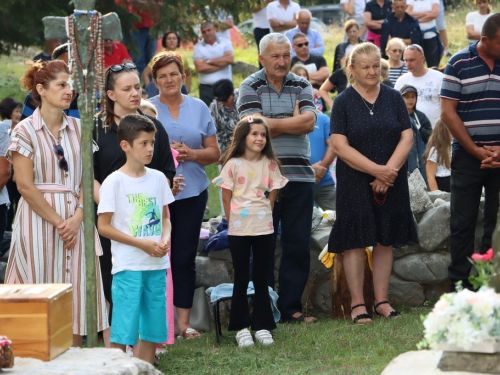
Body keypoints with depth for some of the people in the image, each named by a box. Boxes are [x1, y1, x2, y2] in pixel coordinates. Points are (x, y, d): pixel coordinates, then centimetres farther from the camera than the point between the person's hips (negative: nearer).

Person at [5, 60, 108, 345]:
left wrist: (78, 216, -10)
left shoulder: (77, 128, 10)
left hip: (76, 219, 4)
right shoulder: (25, 131, -3)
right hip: (39, 217, -4)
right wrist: (58, 221, -12)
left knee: (76, 288, 1)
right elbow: (25, 186, -8)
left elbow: (87, 178, 6)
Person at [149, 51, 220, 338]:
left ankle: (184, 321, 10)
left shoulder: (199, 108, 11)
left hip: (192, 192, 2)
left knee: (185, 257, 3)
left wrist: (191, 153, -7)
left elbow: (215, 153, 11)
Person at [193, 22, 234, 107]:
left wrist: (209, 61, -5)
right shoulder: (198, 47, 6)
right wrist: (222, 63, -5)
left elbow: (230, 59, -10)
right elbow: (200, 67, -8)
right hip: (206, 88, 0)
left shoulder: (225, 42, 7)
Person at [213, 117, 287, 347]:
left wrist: (263, 216, 3)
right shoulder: (233, 164, -3)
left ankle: (262, 326, 12)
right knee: (241, 279, 3)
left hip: (264, 229, 2)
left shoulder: (270, 164, 4)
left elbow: (272, 195, 9)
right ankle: (241, 328, 8)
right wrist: (234, 222, -1)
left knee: (262, 279, 6)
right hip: (238, 230, -2)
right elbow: (227, 198, 0)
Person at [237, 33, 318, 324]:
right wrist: (293, 121, -5)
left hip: (300, 175, 3)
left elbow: (309, 121, -5)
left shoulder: (302, 86, 12)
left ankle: (291, 307, 11)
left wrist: (272, 124, -8)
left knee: (298, 245, 3)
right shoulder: (251, 87, 4)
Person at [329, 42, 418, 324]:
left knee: (385, 240, 6)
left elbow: (407, 138, 0)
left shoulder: (394, 98, 6)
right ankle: (357, 304, 5)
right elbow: (341, 147, -9)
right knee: (356, 242, -1)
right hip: (355, 184, -2)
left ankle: (382, 301, 14)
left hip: (391, 184, 3)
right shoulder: (343, 103, -1)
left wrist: (389, 171, -13)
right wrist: (377, 170, -16)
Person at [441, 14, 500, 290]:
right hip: (467, 156, -2)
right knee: (463, 223, 3)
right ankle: (459, 283, 11)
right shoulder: (459, 64, -3)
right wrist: (476, 151, -9)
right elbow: (448, 113, -4)